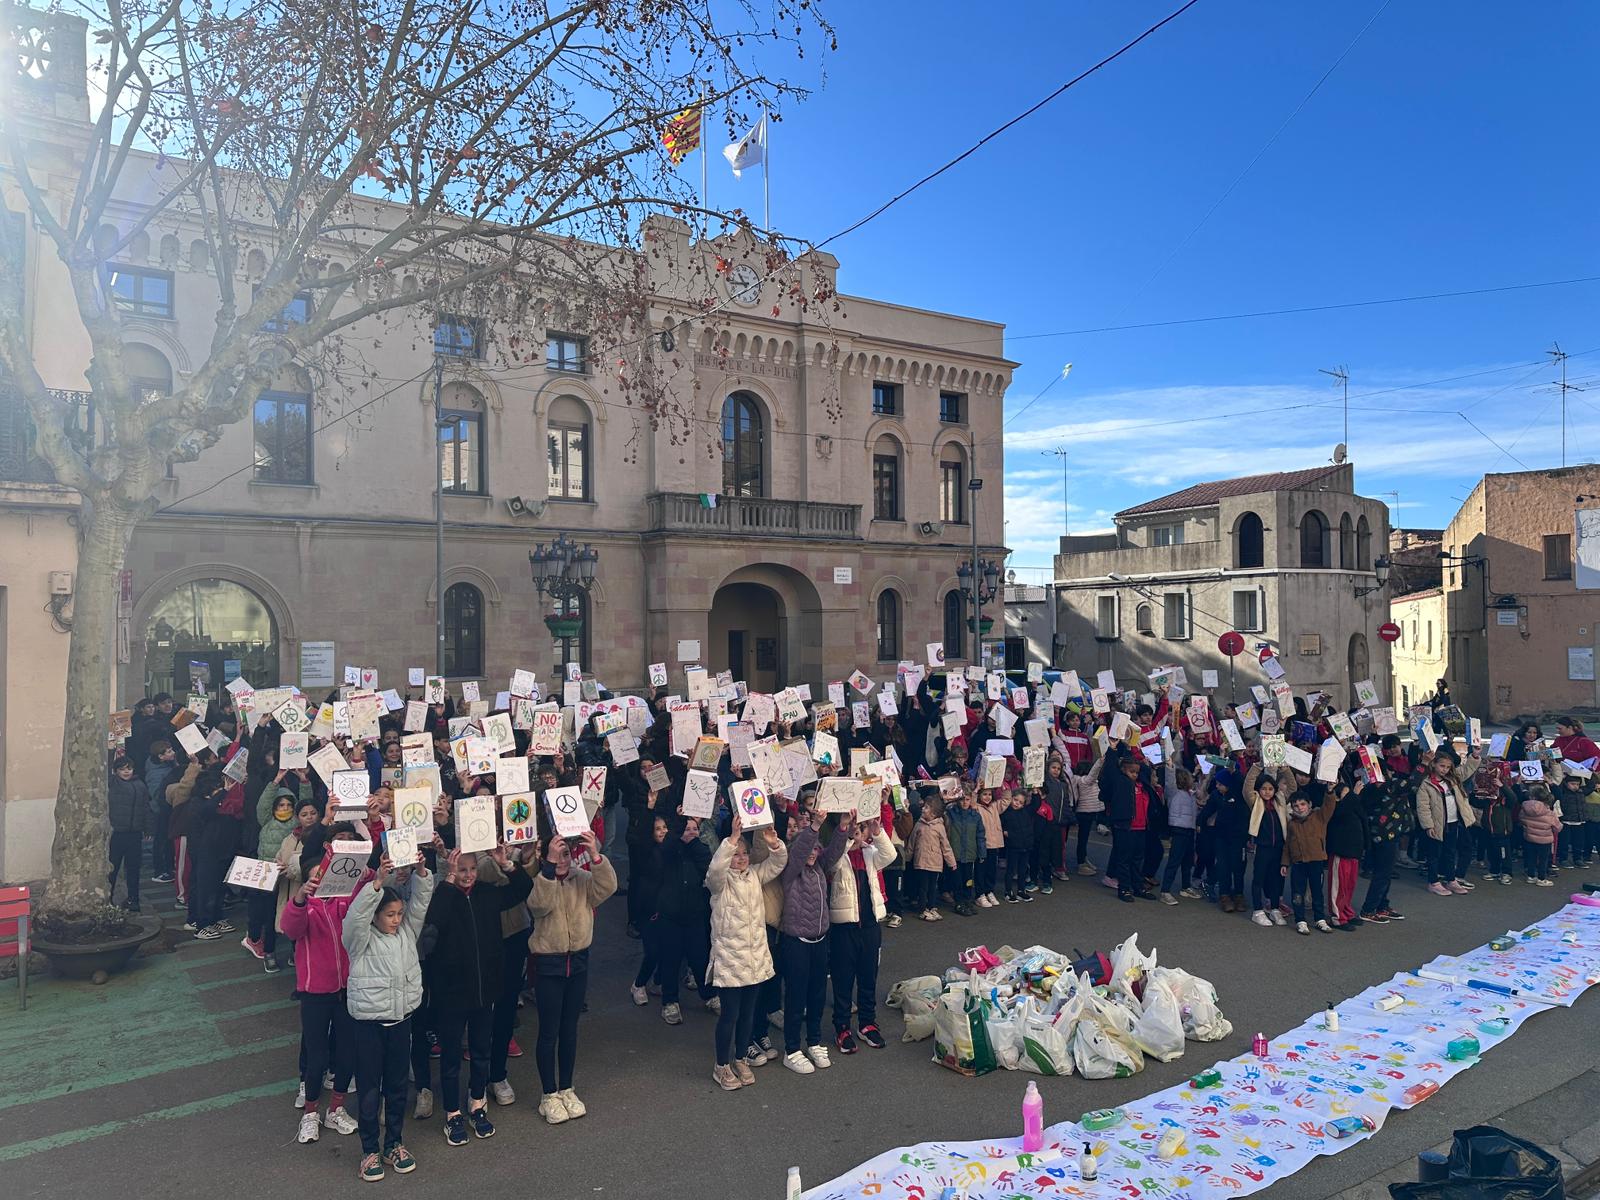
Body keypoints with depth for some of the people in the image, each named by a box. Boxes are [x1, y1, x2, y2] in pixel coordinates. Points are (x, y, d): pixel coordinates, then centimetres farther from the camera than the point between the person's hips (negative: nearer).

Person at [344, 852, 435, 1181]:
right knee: (369, 1089, 7)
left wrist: (420, 870, -21)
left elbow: (420, 900, -3)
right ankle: (369, 1151, 20)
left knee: (397, 1085, 14)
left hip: (401, 1018, 4)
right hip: (369, 1021, -4)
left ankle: (394, 1145, 28)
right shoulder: (361, 939, -9)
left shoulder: (407, 931, 4)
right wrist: (379, 881, -38)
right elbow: (356, 914, -28)